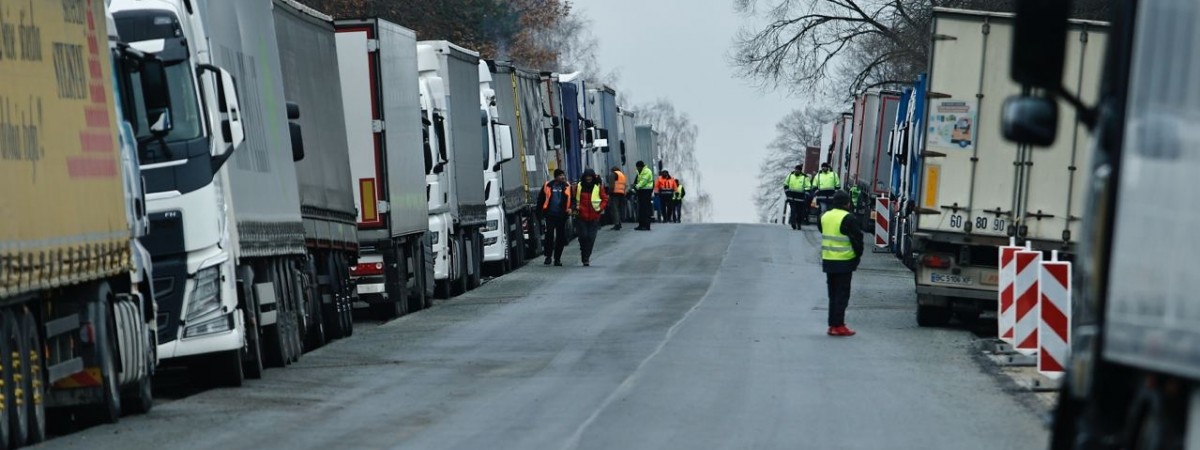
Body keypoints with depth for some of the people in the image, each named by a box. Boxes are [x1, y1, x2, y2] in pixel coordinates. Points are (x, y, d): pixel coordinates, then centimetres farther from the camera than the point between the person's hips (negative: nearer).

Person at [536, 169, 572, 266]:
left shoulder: (567, 186, 4)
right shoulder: (548, 185, 2)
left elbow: (571, 199, 10)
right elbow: (541, 198, 10)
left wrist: (570, 208, -7)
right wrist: (542, 210, 6)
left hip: (562, 215, 2)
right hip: (550, 214, -2)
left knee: (560, 237, 5)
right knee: (549, 235, -9)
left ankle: (557, 258, 13)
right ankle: (548, 256, 1)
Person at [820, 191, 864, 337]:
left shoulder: (825, 216, 8)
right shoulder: (848, 219, -15)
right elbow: (857, 239, -13)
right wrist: (858, 255, 2)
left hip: (827, 260, 7)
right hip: (844, 262, -7)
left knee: (833, 294, 14)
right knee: (842, 294, -2)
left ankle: (832, 324, 16)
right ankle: (838, 325, -4)